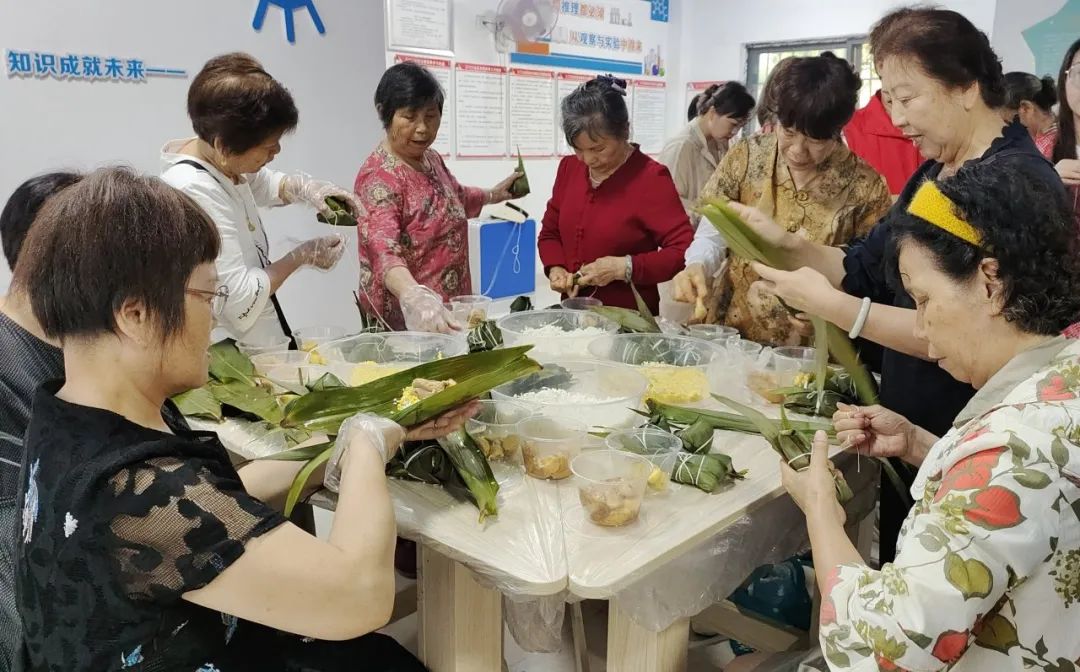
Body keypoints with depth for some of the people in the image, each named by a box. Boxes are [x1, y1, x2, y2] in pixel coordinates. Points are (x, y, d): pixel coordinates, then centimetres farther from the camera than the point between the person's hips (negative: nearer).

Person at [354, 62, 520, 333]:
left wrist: (493, 195, 31)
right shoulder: (379, 177, -21)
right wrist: (416, 298, -53)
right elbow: (384, 251, -37)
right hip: (404, 321, -8)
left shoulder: (430, 158, 5)